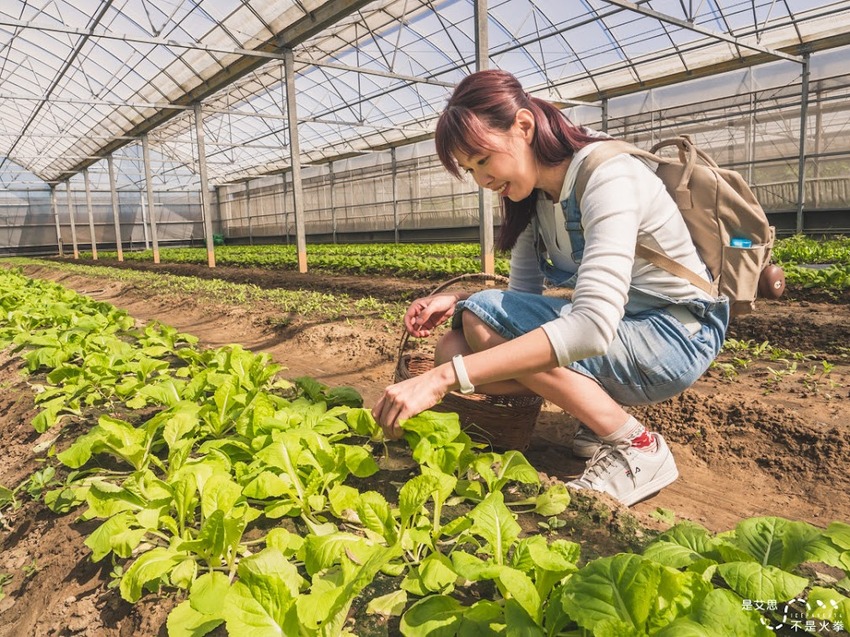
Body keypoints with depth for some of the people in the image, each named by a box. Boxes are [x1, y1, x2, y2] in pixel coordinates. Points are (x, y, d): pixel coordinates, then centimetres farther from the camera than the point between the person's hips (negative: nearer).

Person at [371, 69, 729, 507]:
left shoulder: (607, 176, -24)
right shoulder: (533, 193, 2)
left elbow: (593, 326, -38)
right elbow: (522, 293, 6)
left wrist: (444, 379, -42)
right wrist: (456, 303, -15)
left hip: (679, 335, -7)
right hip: (612, 322, 8)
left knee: (484, 323, -26)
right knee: (454, 351, -12)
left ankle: (637, 447, -13)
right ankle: (599, 414, 2)